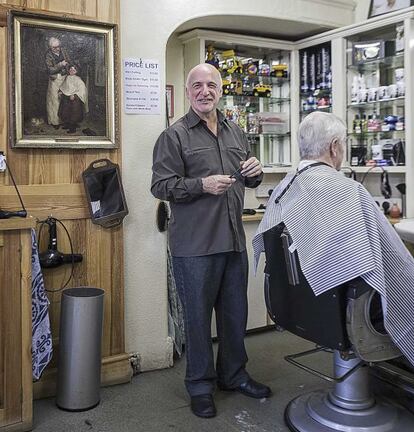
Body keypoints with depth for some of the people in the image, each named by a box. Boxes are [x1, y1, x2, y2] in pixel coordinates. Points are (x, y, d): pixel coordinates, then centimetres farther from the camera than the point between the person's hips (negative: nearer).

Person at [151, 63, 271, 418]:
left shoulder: (236, 133, 14)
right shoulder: (175, 136, -4)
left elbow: (248, 181, 22)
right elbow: (161, 186, -10)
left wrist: (256, 172, -1)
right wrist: (202, 185, -22)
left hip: (234, 240, 6)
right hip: (195, 245, -5)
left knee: (235, 312, 17)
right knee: (198, 316, 6)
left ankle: (233, 375, 36)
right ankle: (200, 385, 24)